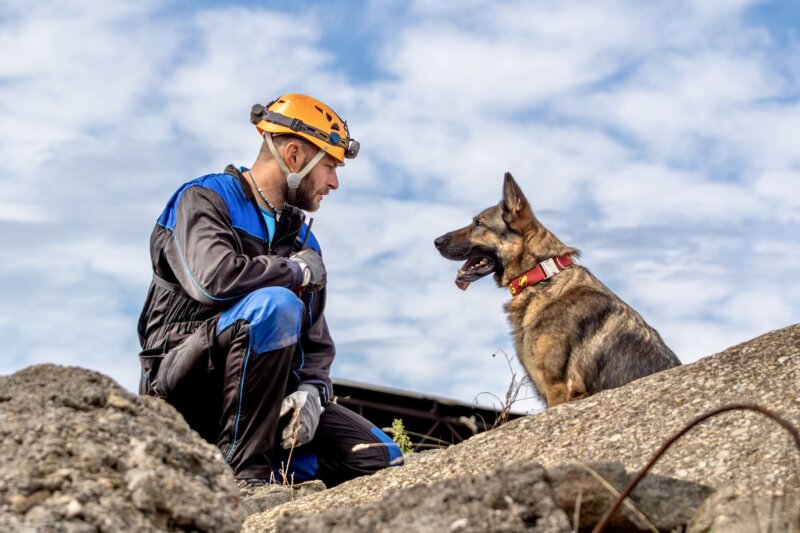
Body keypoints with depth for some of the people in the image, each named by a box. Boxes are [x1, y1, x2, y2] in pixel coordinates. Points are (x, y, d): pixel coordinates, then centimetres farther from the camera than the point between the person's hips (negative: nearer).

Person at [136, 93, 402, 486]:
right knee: (275, 304, -35)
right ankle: (244, 469, -29)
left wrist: (311, 392, -7)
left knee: (382, 460, -7)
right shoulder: (203, 199, -4)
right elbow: (214, 279, -25)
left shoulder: (302, 241, 17)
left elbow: (316, 343, 15)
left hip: (262, 398, 7)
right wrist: (298, 271, -10)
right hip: (188, 381, -7)